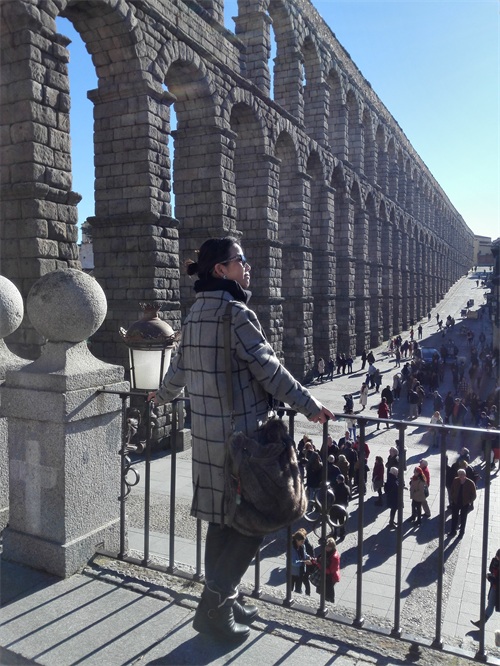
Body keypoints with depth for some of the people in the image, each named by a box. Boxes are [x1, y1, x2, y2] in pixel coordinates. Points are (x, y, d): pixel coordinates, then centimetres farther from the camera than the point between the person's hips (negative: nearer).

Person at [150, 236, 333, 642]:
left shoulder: (197, 313, 10)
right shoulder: (236, 312, -16)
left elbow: (180, 366, 21)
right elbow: (268, 370, -18)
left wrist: (164, 395, 39)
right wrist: (310, 406, -10)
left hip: (207, 431, 9)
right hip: (241, 433, -9)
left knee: (223, 519, 18)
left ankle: (222, 602, 32)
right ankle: (214, 604, 12)